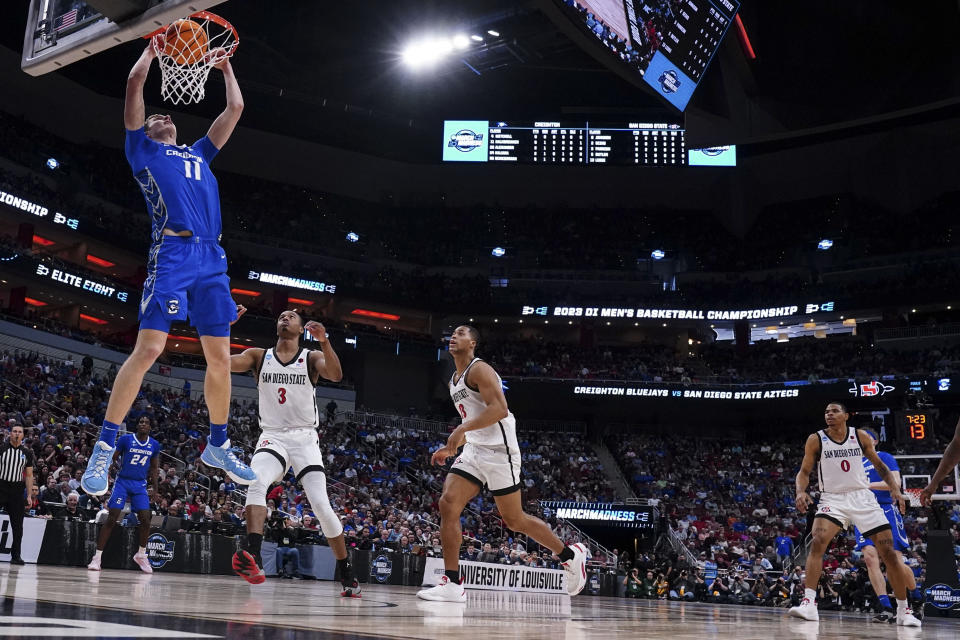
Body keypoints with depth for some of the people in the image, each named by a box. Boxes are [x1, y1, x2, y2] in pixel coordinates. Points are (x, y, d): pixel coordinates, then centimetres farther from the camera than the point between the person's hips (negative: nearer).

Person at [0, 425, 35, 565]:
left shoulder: (27, 452, 8)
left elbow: (29, 476, 10)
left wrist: (29, 496, 4)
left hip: (17, 490, 2)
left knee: (17, 524, 2)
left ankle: (16, 555, 7)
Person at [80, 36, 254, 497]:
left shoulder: (199, 153, 31)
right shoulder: (143, 149, 18)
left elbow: (235, 108, 33)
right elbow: (135, 86, 10)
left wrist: (226, 68, 38)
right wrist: (152, 49, 20)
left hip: (211, 257, 6)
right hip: (172, 254, -5)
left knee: (220, 355, 3)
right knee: (148, 349, -14)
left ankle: (218, 446, 15)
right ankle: (104, 449, -8)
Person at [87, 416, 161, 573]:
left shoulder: (154, 445, 5)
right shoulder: (125, 439, -6)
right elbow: (112, 459, -2)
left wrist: (155, 488, 10)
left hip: (140, 485, 3)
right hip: (122, 482, -3)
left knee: (145, 520, -4)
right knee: (112, 519, -9)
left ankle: (141, 554, 15)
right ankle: (97, 556, -3)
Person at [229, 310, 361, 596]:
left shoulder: (312, 358, 2)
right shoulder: (259, 356, 8)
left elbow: (336, 375, -18)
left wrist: (324, 341, -33)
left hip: (305, 439, -1)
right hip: (272, 436, 1)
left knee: (321, 505, -10)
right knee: (256, 482, -31)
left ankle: (347, 574, 6)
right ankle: (252, 557, -41)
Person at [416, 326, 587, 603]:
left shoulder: (479, 370, -10)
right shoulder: (454, 381, 19)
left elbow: (499, 409, -23)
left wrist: (462, 428, -28)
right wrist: (450, 448, 18)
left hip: (498, 450, -8)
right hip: (473, 450, 8)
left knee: (514, 520, 2)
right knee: (447, 504, -9)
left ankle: (571, 555, 22)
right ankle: (452, 584, -7)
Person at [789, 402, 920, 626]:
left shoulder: (861, 437, 0)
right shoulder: (816, 440, -5)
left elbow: (879, 465, 12)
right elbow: (804, 471, -2)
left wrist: (894, 488, -2)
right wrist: (801, 491, -22)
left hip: (862, 497, 2)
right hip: (833, 499, -2)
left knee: (889, 552, -1)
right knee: (817, 542, -26)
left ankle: (903, 611, 14)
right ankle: (809, 603, -27)